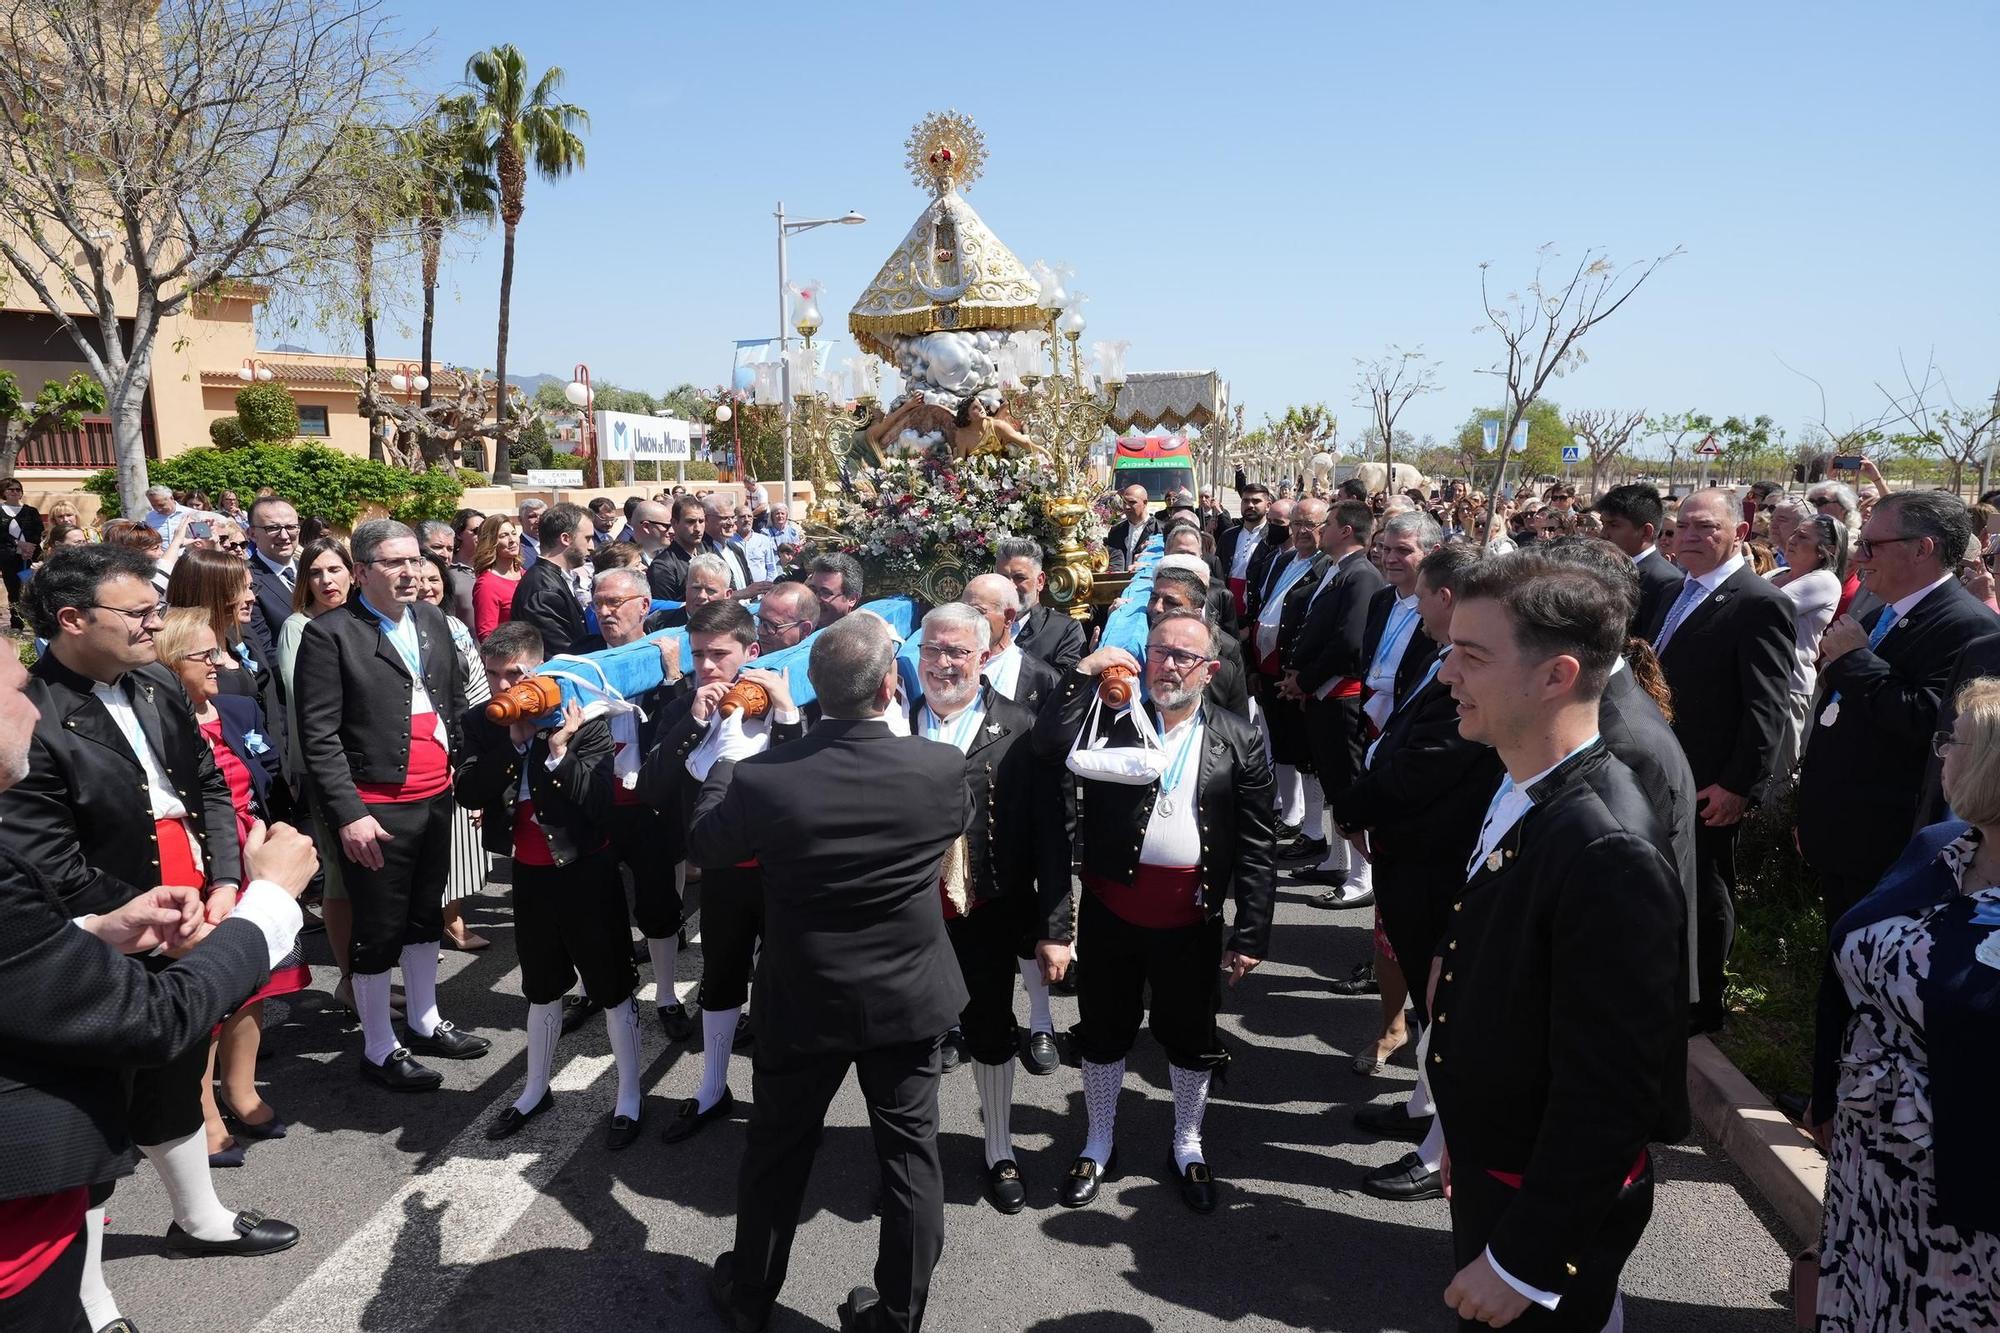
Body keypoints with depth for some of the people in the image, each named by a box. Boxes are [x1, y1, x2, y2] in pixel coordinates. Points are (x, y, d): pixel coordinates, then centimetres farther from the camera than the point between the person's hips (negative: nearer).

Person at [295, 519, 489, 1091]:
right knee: (379, 930, 6)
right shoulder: (330, 635, -11)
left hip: (436, 798, 6)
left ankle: (426, 1023, 37)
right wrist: (348, 814, -18)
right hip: (376, 808, -6)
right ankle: (379, 1049, 23)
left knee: (426, 916, 20)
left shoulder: (432, 620, 8)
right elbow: (319, 737, -14)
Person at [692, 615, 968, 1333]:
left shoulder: (761, 777, -22)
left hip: (803, 1002, 0)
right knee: (910, 1152, 16)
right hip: (910, 999, 0)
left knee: (777, 1149, 20)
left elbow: (704, 846, -2)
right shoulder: (943, 768, -19)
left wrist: (726, 756, 10)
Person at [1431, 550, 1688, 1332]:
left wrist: (1521, 1262, -21)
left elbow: (1606, 1098, -28)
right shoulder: (1520, 794, -3)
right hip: (1490, 1169, 8)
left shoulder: (1608, 854, -31)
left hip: (1554, 1203, -8)